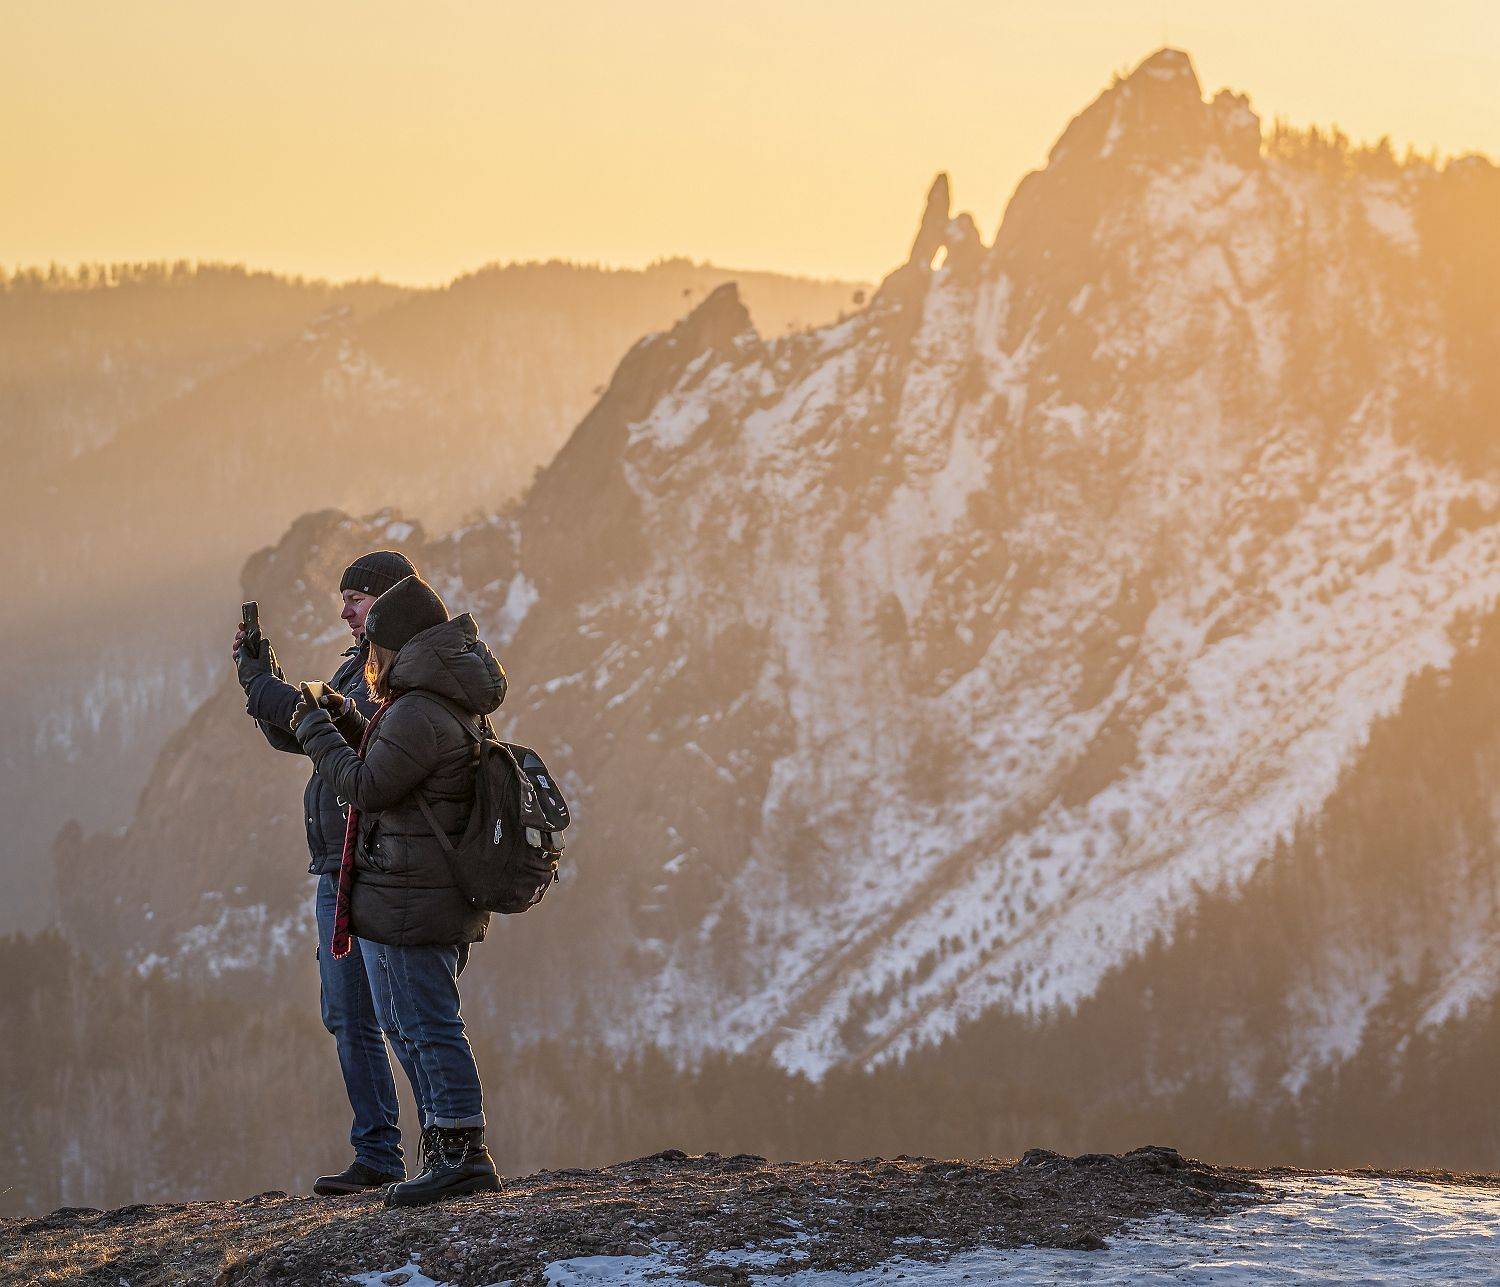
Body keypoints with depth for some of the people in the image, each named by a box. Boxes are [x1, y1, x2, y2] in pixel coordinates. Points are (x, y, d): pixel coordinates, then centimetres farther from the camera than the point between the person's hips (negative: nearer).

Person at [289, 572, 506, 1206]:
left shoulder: (419, 714, -19)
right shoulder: (452, 702, 14)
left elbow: (368, 787, -15)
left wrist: (318, 733, -3)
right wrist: (343, 720, 17)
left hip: (409, 896, -10)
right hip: (445, 892, 10)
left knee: (429, 1025, -8)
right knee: (431, 1026, 15)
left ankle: (463, 1151, -9)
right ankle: (450, 1148, 18)